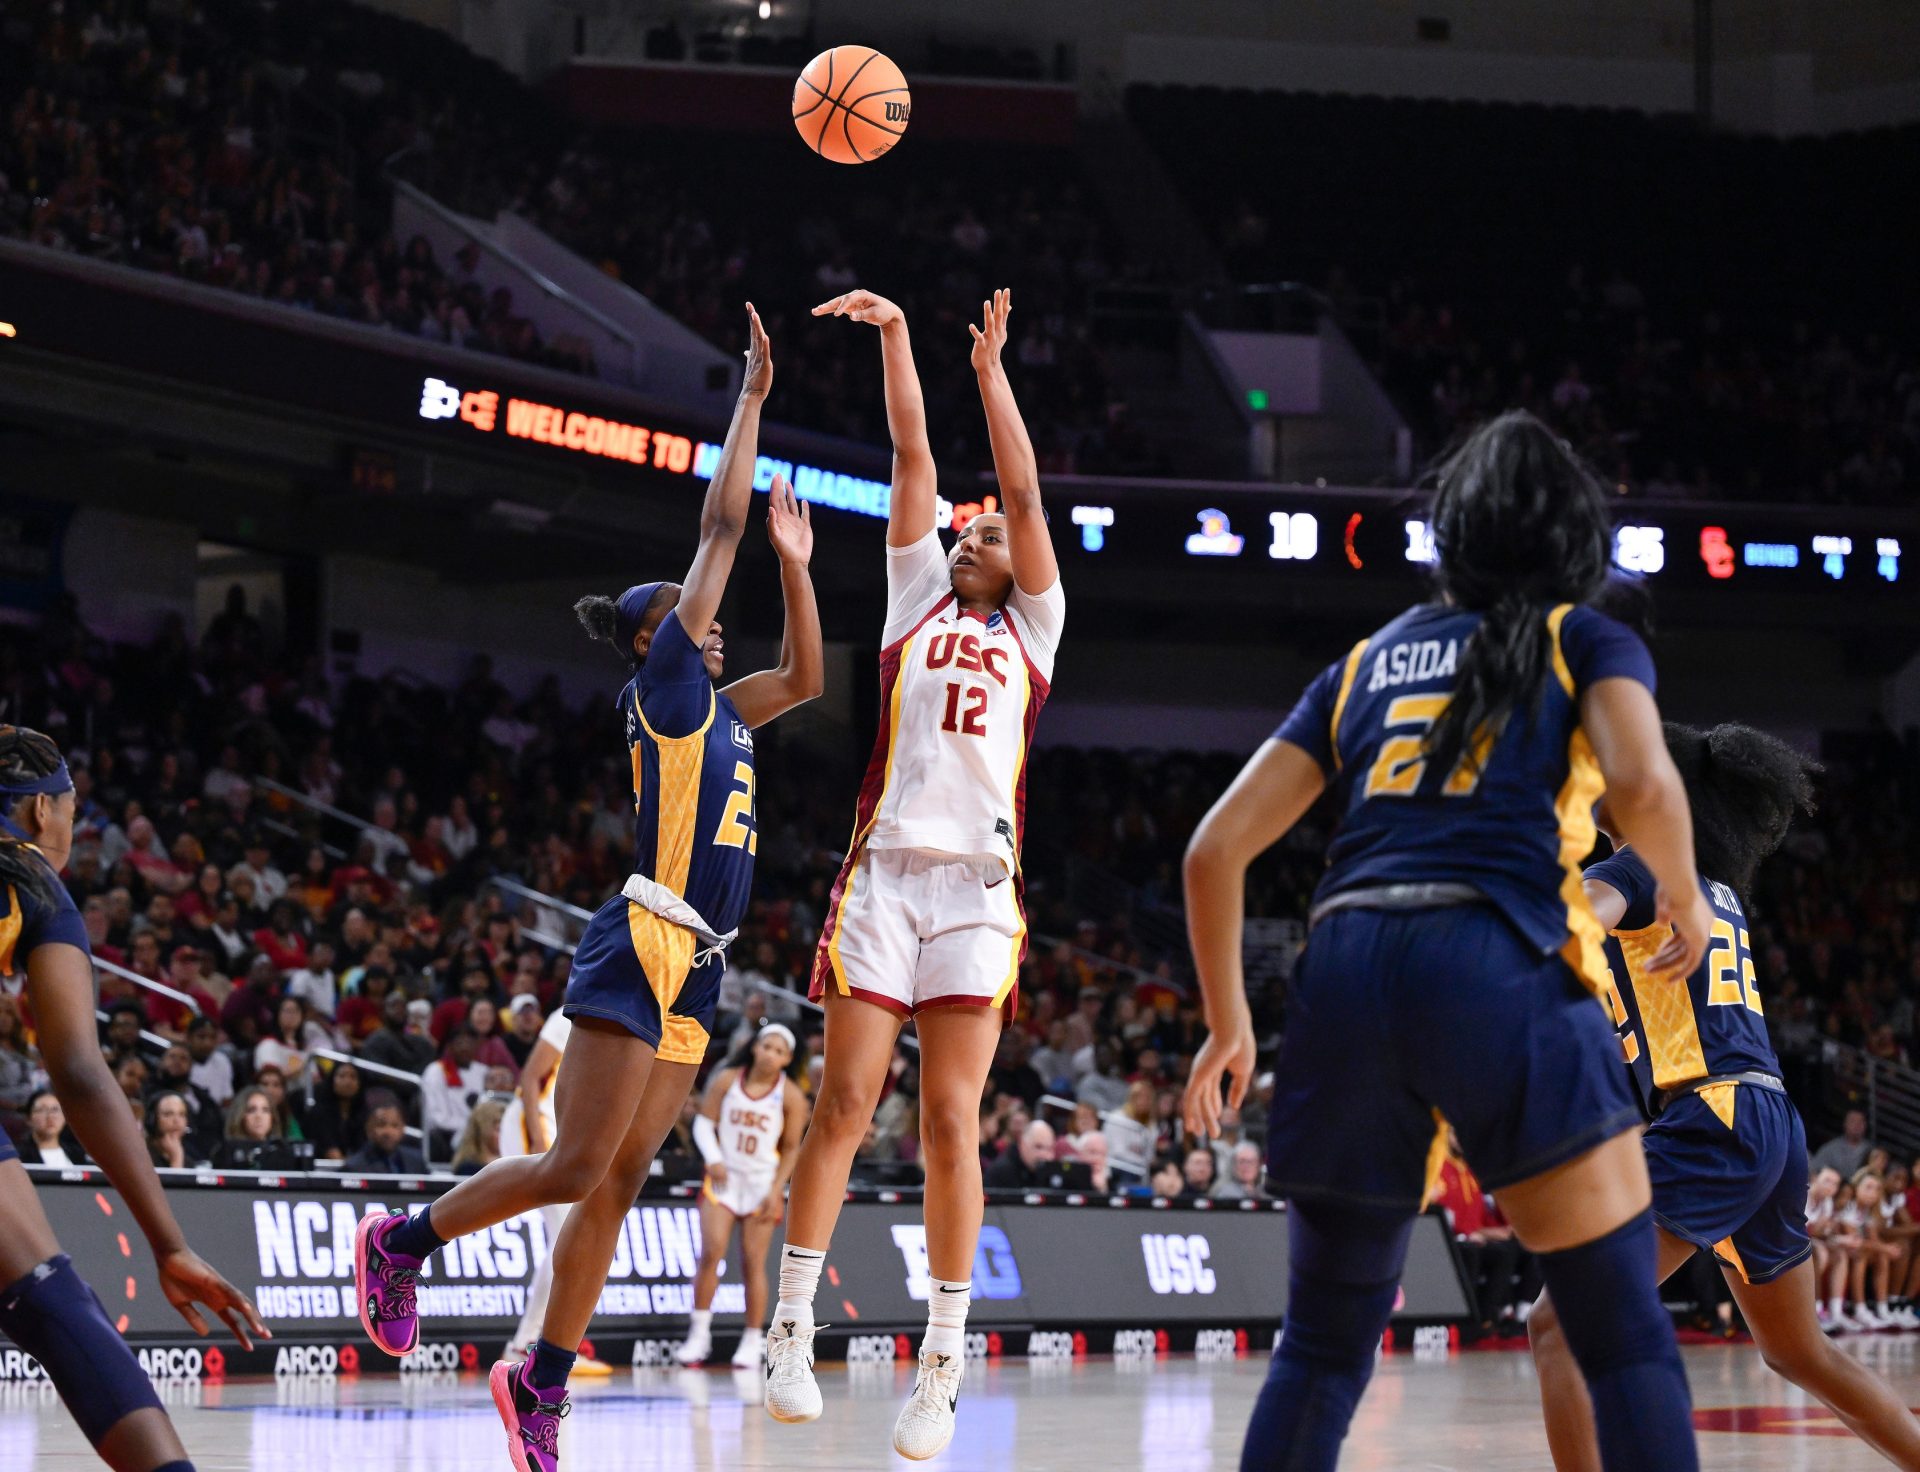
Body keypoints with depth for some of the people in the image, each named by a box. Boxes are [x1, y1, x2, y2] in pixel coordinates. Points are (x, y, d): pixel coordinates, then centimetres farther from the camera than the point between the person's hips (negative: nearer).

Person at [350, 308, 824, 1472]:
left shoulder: (716, 712, 18)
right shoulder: (661, 686, -2)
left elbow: (807, 678, 31)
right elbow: (720, 524, -4)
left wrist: (795, 566, 22)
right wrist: (752, 396, -1)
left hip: (693, 973, 8)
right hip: (642, 950, -8)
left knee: (619, 1182, 4)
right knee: (579, 1169, -11)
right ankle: (404, 1241, 7)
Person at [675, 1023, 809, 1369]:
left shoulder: (790, 1096, -5)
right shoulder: (726, 1080, -1)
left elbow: (791, 1149, -2)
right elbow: (704, 1121, 2)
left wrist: (776, 1191, -9)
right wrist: (713, 1158, -14)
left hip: (762, 1183, -1)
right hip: (724, 1178, 1)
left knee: (753, 1263, -1)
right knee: (711, 1252, -12)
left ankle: (752, 1342, 6)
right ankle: (699, 1334, -7)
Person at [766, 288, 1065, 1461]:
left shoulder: (1032, 628, 18)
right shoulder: (917, 600, 20)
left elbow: (1024, 491, 10)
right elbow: (915, 456, 16)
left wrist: (991, 367, 9)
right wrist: (895, 337, 11)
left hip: (978, 887, -1)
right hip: (885, 870, 1)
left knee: (952, 1121, -5)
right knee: (845, 1103, -6)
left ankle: (945, 1365, -4)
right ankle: (792, 1331, -4)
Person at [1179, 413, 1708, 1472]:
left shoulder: (1367, 662, 24)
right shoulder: (1586, 641, 13)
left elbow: (1216, 847, 18)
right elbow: (1642, 786, -9)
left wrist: (1228, 1021, 26)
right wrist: (1687, 900, 10)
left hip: (1345, 968, 4)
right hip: (1499, 967, -4)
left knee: (1323, 1343, 17)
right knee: (1627, 1341, -2)